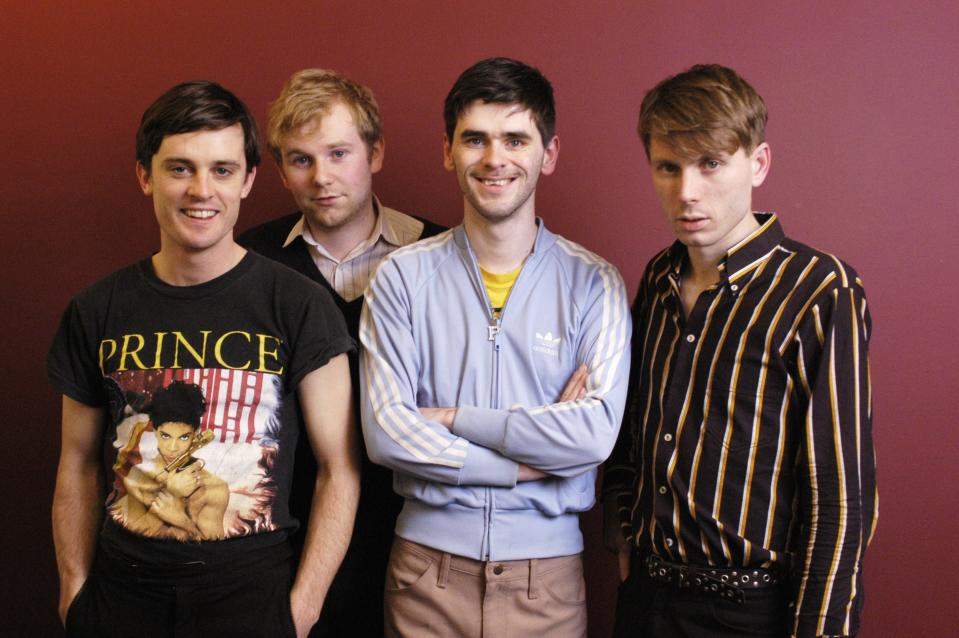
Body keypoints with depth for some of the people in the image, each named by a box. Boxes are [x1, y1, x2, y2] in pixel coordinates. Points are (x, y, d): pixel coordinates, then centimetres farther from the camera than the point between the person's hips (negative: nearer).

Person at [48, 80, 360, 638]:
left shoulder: (298, 305, -7)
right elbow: (80, 465, 9)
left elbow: (340, 469, -6)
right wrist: (74, 589, 2)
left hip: (251, 592, -2)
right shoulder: (97, 312, 2)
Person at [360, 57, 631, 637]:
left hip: (547, 565, 0)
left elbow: (597, 432, -15)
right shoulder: (402, 277, -3)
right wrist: (527, 460, -14)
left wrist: (449, 419, -13)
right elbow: (385, 431, -11)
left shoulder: (593, 282, -4)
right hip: (429, 559, 1)